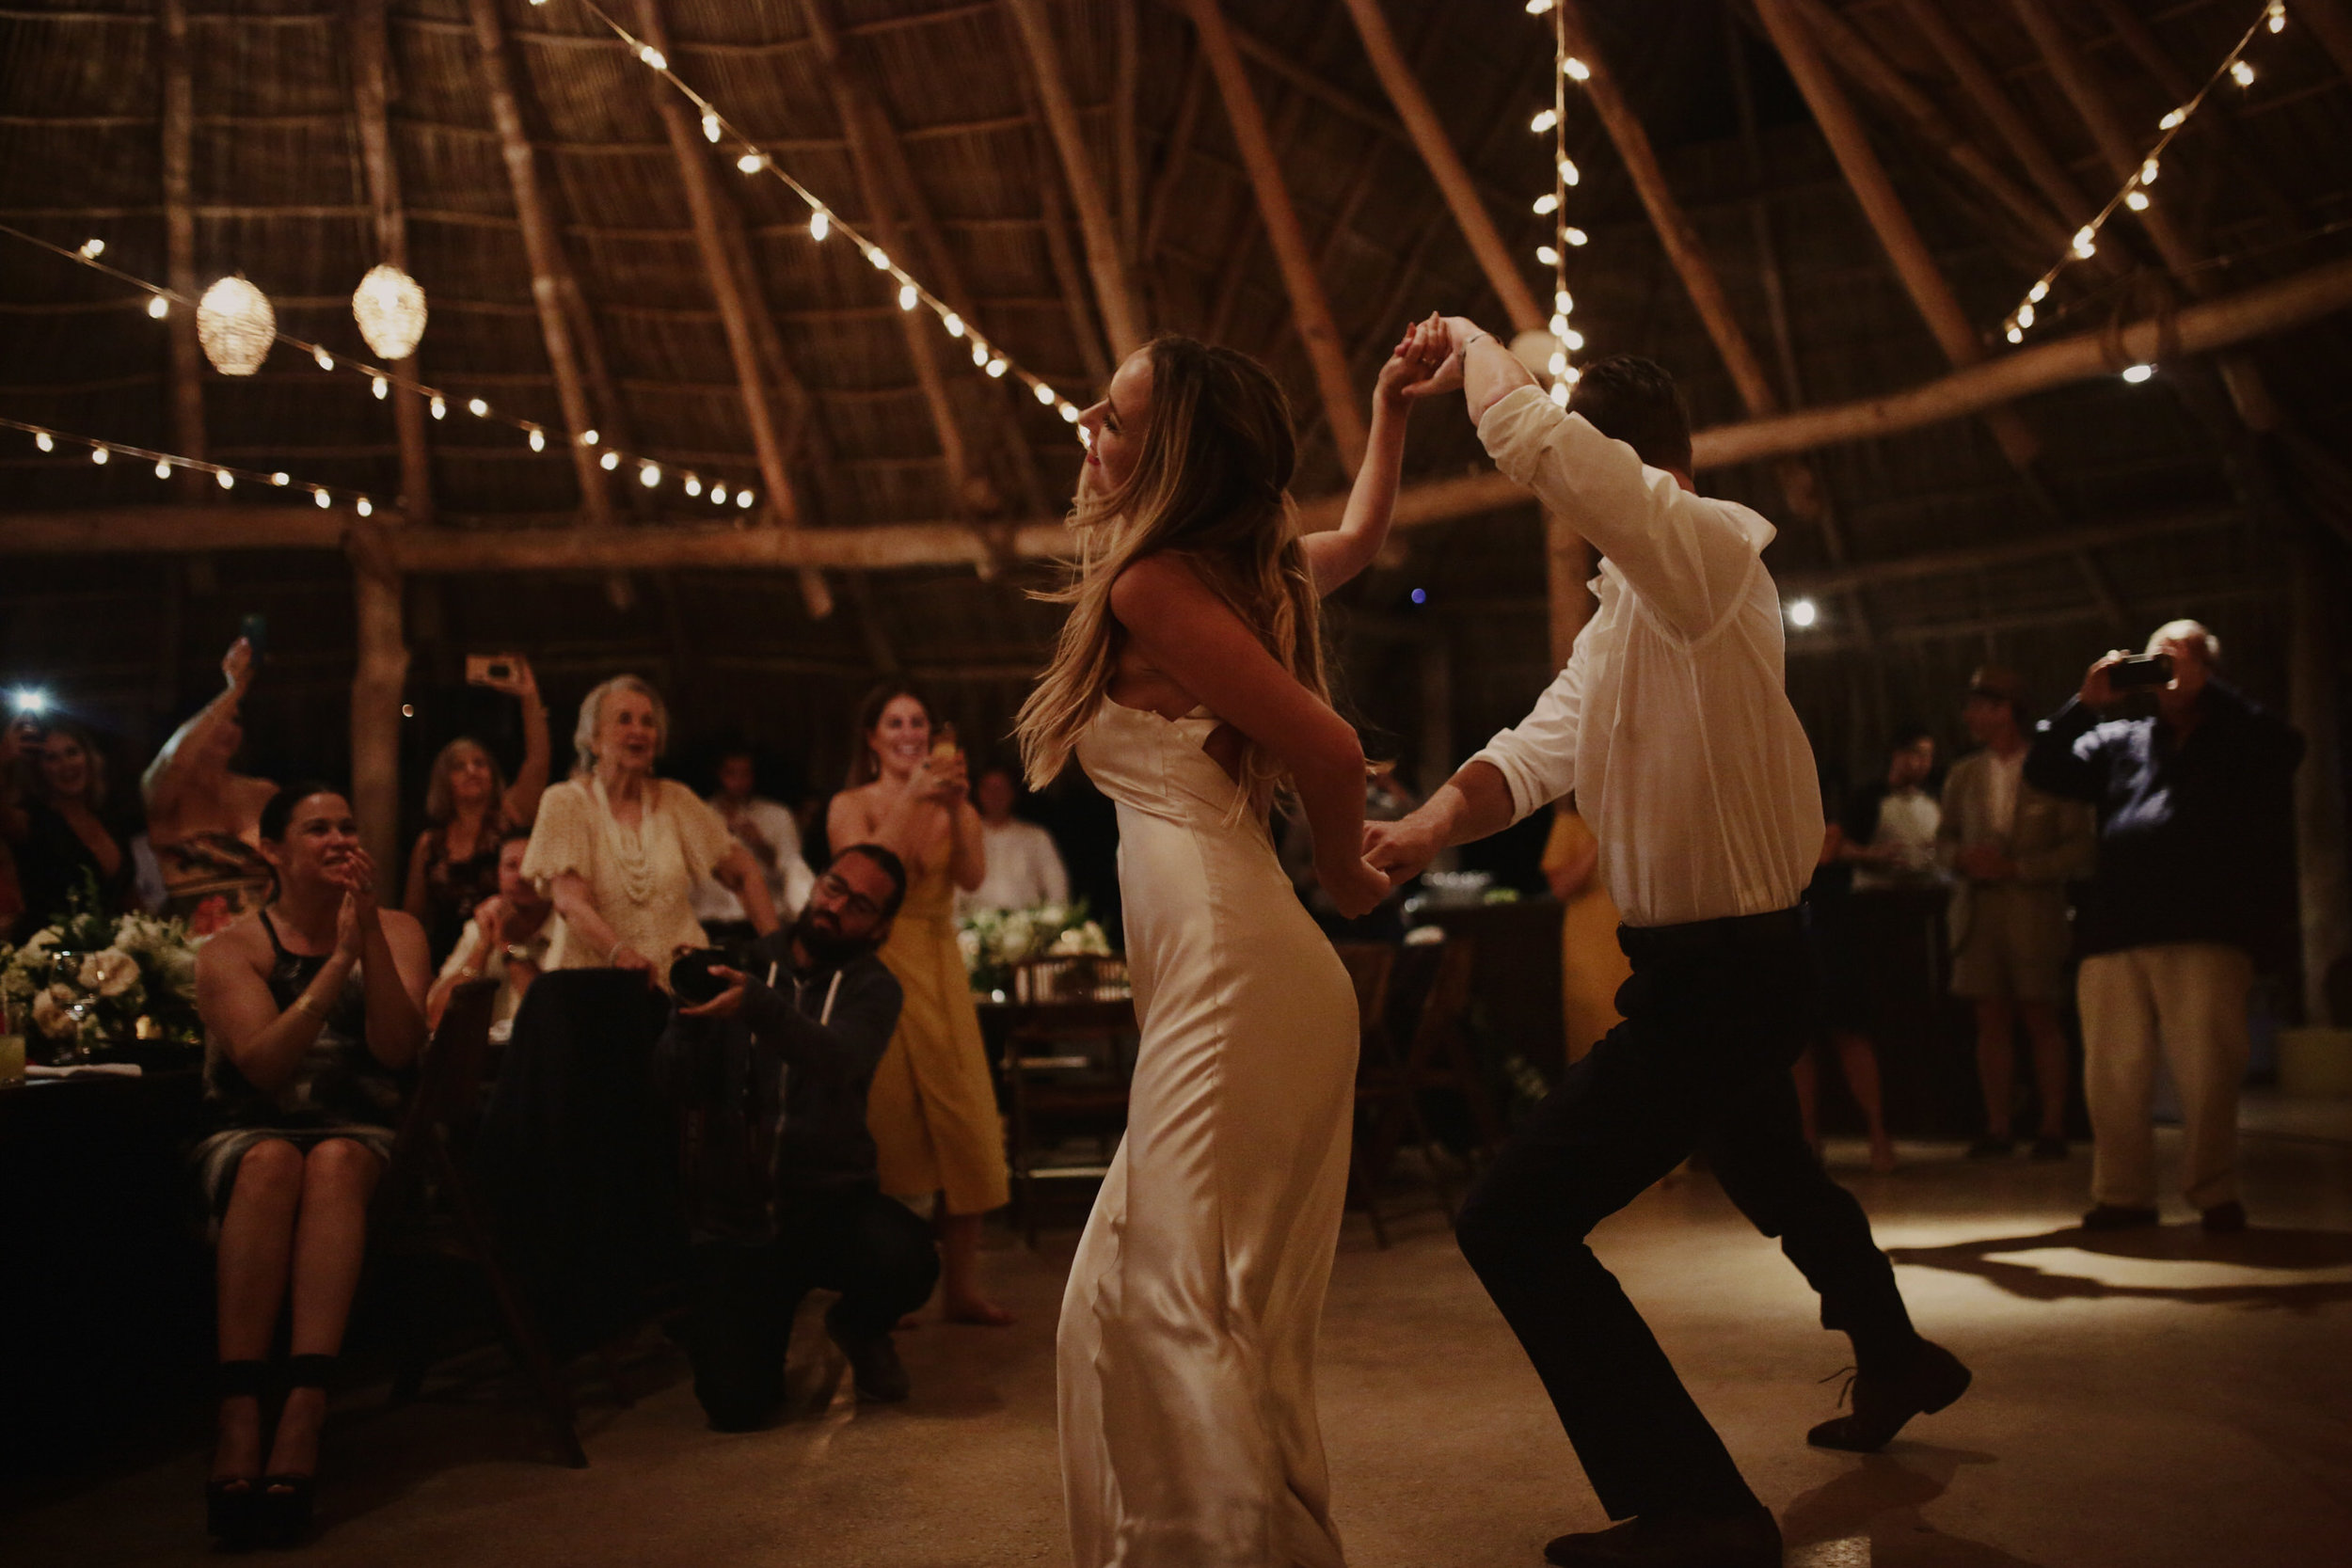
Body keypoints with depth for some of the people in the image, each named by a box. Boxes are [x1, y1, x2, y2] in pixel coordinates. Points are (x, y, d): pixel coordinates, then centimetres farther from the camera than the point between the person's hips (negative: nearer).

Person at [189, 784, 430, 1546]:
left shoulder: (396, 931, 9)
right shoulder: (230, 951, 4)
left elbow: (398, 1048, -6)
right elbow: (265, 1063, -12)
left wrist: (368, 932, -15)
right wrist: (340, 957, -19)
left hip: (363, 1134, 1)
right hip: (248, 1134, 0)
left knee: (334, 1160, -35)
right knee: (272, 1162, -36)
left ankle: (306, 1407, -45)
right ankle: (239, 1412, -41)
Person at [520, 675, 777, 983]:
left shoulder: (676, 800, 12)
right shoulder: (565, 803, 3)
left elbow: (745, 872, 17)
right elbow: (569, 900, -9)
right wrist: (620, 952, -28)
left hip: (677, 980, 2)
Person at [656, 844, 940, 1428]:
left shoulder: (870, 987, 0)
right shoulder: (739, 967, 4)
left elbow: (840, 1061, -23)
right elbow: (678, 1084, -4)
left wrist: (756, 1006, -40)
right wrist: (690, 1015, -24)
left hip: (828, 1201, 0)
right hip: (734, 1212, 0)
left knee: (906, 1259, -32)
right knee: (736, 1406, -13)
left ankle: (859, 1327, 7)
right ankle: (776, 1325, 25)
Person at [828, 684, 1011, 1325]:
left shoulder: (955, 809, 12)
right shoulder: (852, 807, 5)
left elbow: (973, 877, -6)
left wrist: (955, 805, -19)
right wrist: (910, 800, -18)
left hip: (941, 969, 3)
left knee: (965, 1124, -1)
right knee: (888, 1128, -4)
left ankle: (961, 1287, 6)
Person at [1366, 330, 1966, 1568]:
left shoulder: (1707, 549, -18)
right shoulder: (1623, 608, 12)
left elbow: (1535, 443, -32)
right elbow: (1537, 748, 1)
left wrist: (1472, 343, -13)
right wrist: (1431, 823, -17)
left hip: (1724, 975, -11)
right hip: (1717, 965, 11)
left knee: (1512, 1221, -12)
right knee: (1770, 1176, 34)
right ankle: (1895, 1360, 60)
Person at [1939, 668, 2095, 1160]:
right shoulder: (1963, 775, 12)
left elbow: (2081, 847, -4)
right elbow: (1944, 838, 17)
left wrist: (2016, 867, -12)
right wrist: (1962, 858, -5)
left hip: (2035, 910, -3)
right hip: (1978, 910, 4)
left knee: (2041, 1021, 1)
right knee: (1991, 1021, 3)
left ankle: (2052, 1128, 8)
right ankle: (1997, 1128, 6)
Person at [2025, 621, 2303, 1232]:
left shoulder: (2238, 738, 13)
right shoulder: (2119, 741, 21)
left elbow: (2282, 744, -8)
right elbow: (2044, 770, 13)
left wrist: (2204, 689, -9)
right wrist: (2085, 705, 1)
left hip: (2207, 935, -3)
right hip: (2116, 931, 3)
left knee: (2208, 1070, -4)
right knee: (2111, 1072, 3)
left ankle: (2213, 1192, 9)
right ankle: (2122, 1193, 12)